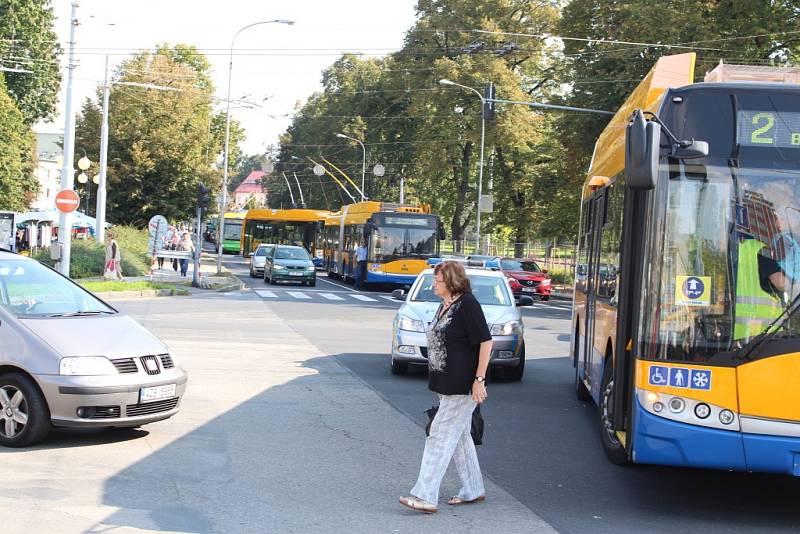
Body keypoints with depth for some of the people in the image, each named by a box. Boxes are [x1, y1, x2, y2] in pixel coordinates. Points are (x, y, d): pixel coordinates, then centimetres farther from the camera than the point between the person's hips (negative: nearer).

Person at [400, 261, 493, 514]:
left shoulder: (467, 304, -16)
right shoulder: (444, 306, 11)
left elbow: (486, 342, -17)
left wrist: (479, 379, -19)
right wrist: (439, 380, 20)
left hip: (462, 387, -9)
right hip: (448, 386, 9)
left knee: (441, 436, -8)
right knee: (460, 437, 16)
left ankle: (425, 496, -7)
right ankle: (473, 491, 27)